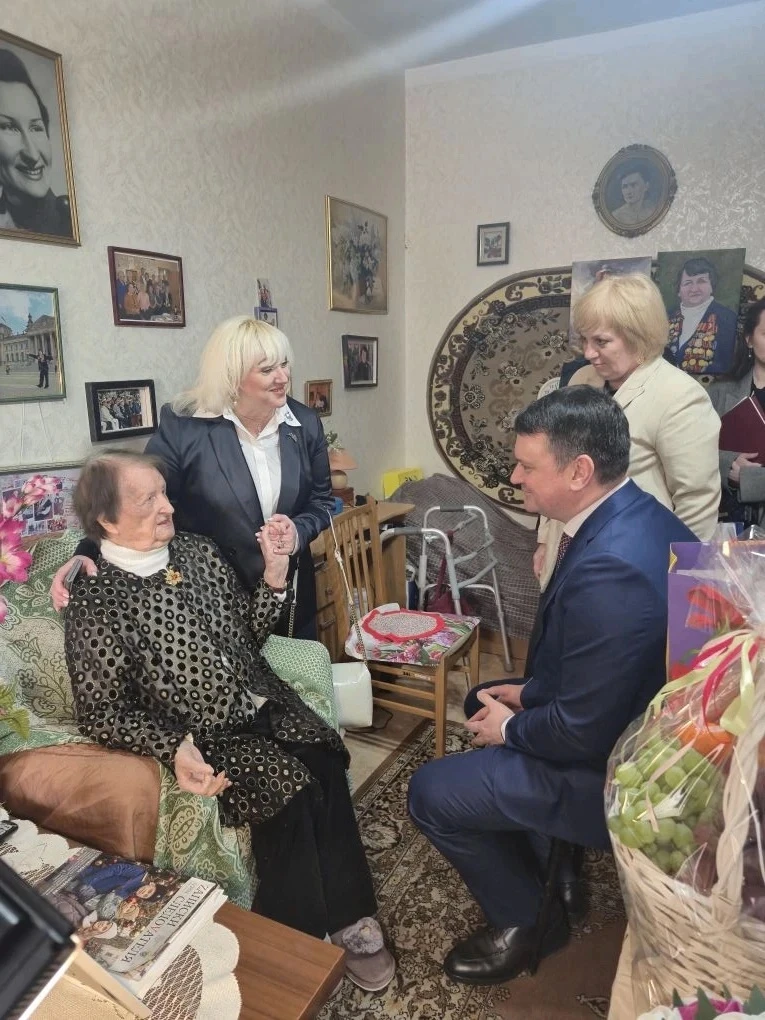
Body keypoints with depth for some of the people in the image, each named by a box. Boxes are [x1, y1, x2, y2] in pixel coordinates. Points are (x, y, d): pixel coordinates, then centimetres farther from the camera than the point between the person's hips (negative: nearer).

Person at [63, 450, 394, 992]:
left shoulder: (199, 550, 4)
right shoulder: (95, 602, -11)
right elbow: (101, 712, -8)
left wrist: (275, 579, -6)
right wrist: (174, 748, -24)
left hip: (263, 704, 5)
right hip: (200, 737, -5)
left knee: (327, 768, -19)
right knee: (291, 795, -22)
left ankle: (349, 919, -2)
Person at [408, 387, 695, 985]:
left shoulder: (608, 568, -35)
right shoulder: (641, 515, -3)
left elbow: (582, 732, -28)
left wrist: (512, 727, -10)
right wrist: (530, 691, 4)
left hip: (611, 767, -10)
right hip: (635, 722, 10)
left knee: (432, 794, -3)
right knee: (483, 700, 24)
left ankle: (527, 919, 20)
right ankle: (537, 852, 39)